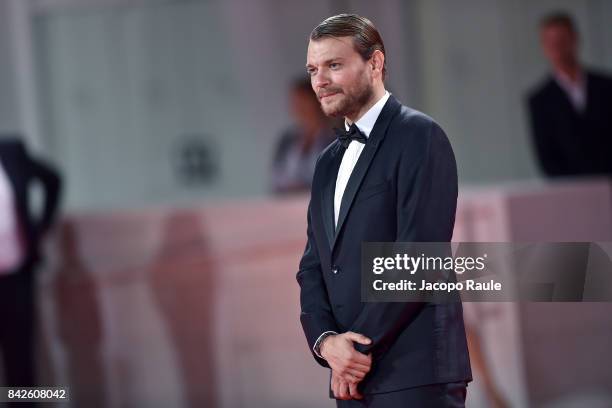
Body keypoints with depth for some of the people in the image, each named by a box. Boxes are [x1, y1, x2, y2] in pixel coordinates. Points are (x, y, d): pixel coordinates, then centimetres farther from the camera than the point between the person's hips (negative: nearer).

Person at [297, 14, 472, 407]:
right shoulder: (328, 163, 19)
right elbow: (313, 268, 15)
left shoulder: (419, 136, -5)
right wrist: (326, 341, -5)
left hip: (415, 374, -7)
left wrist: (362, 349, -11)